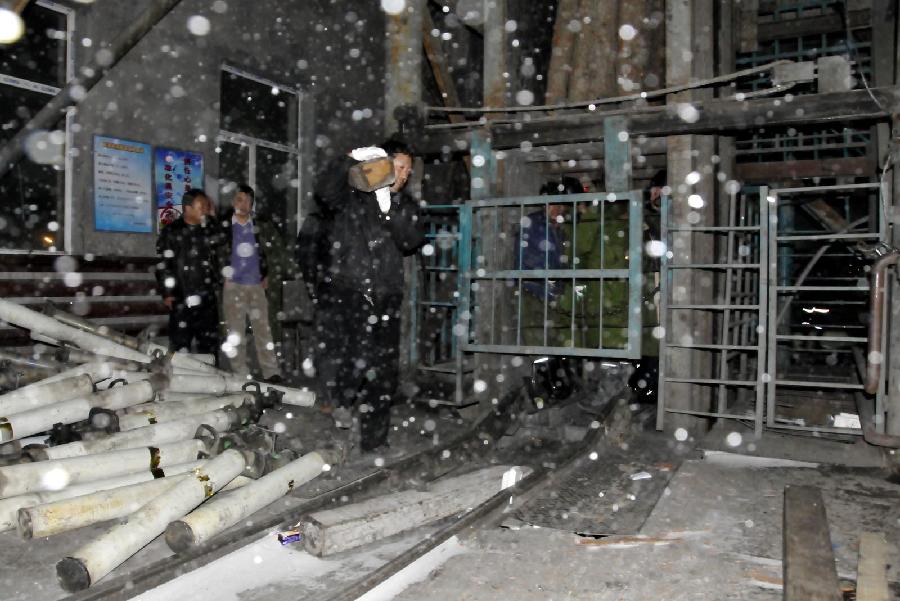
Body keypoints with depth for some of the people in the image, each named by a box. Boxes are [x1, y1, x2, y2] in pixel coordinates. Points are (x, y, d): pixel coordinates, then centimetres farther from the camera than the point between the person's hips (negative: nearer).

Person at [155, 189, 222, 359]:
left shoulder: (209, 229, 9)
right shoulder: (171, 232, -6)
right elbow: (163, 264, -7)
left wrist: (216, 284, 14)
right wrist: (167, 293, -10)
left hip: (207, 296, 5)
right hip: (182, 298, -5)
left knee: (209, 341, 11)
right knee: (181, 341, -1)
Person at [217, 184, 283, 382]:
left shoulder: (260, 226, 5)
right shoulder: (223, 225, 0)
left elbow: (275, 248, 17)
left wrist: (268, 274, 13)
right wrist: (223, 275, 2)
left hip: (257, 284, 1)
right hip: (233, 285, -1)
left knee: (263, 329, 2)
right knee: (235, 332, 2)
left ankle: (271, 372, 6)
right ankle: (240, 374, 9)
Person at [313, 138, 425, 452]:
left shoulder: (406, 207, 14)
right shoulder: (351, 196, 5)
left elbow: (411, 242, -5)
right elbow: (325, 191, -17)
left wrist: (389, 209, -18)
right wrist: (351, 159, -24)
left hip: (384, 300, 4)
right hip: (342, 293, -3)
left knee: (382, 373, 8)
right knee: (345, 364, -19)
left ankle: (374, 441, 24)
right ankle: (342, 401, 15)